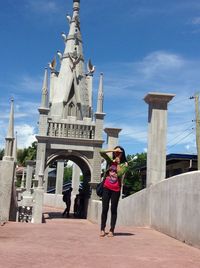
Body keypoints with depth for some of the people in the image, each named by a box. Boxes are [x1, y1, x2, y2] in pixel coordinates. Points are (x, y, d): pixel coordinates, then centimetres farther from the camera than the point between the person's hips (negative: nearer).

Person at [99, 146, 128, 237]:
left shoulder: (124, 164, 1)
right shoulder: (110, 161, 8)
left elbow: (119, 173, -16)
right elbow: (101, 153, -5)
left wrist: (118, 163, -7)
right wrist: (112, 150, -8)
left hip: (116, 189, -2)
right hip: (107, 188, 2)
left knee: (113, 209, 1)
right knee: (105, 208, 1)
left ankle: (111, 230, 5)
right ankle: (102, 229, 6)